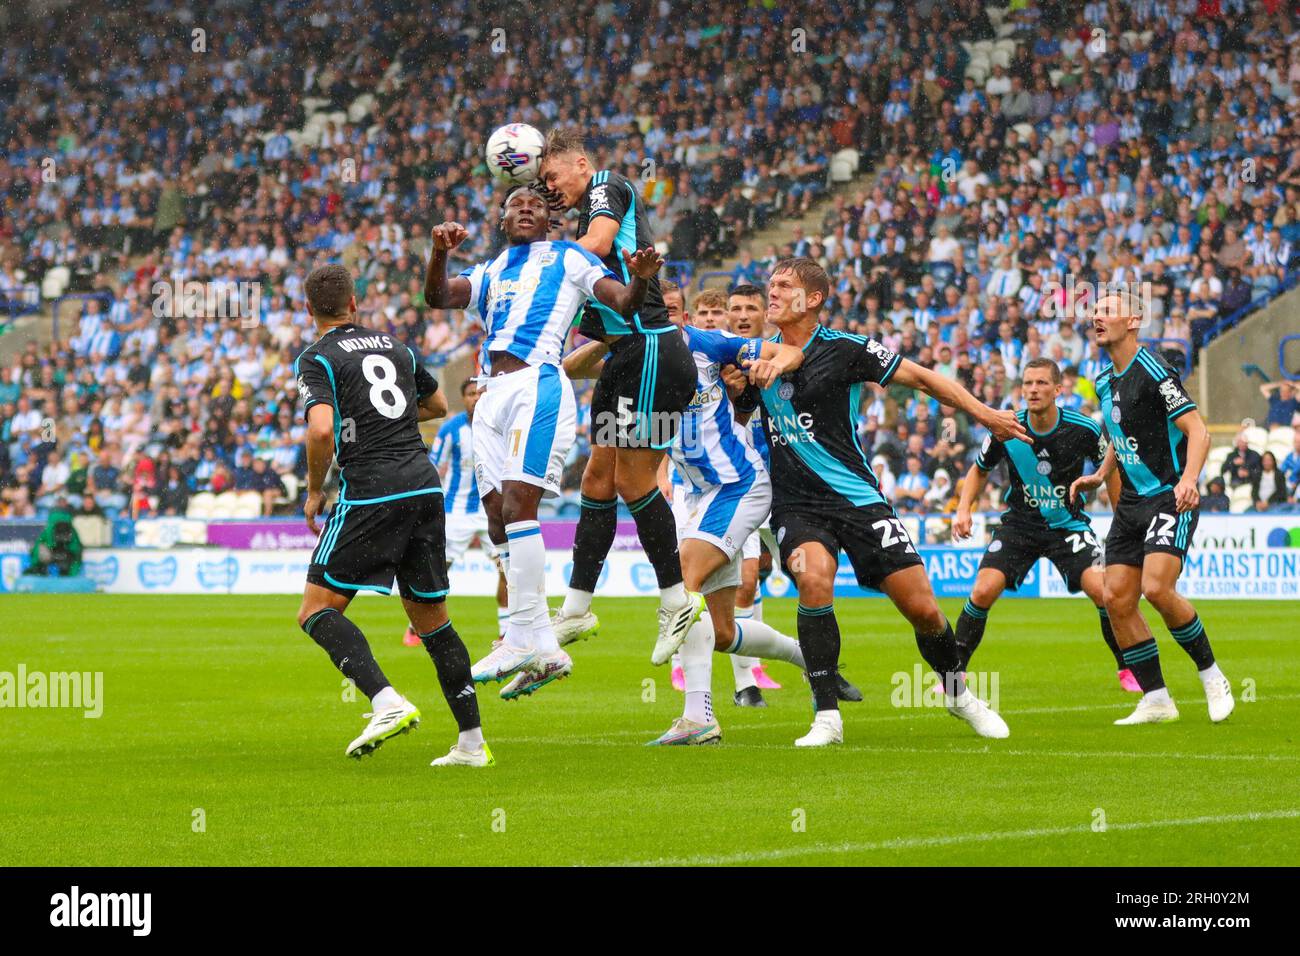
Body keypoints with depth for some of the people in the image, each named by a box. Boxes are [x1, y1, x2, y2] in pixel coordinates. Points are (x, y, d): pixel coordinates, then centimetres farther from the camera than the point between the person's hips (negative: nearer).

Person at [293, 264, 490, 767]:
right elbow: (438, 404, 33)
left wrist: (315, 490, -3)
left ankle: (388, 703, -22)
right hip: (424, 484, 6)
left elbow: (322, 428, -18)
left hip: (370, 493, -6)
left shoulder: (317, 359, -1)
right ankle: (472, 741, 12)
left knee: (317, 611, -1)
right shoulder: (395, 347, 17)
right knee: (431, 619, 15)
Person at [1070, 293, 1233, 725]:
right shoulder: (1105, 381, 13)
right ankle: (1156, 700, 5)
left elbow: (1198, 430, -17)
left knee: (1157, 588, -24)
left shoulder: (1154, 372, -13)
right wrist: (1100, 476, 18)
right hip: (1132, 501, 8)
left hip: (1170, 498, -8)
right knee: (1116, 599, -2)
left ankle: (1211, 675, -4)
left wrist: (1189, 478, -31)